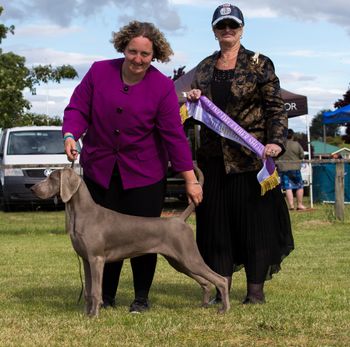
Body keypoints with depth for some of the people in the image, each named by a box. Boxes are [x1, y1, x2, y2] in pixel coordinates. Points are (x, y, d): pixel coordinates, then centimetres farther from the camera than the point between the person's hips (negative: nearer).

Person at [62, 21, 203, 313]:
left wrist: (190, 180, -13)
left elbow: (174, 135, -11)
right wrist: (71, 136, -22)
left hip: (145, 174, -2)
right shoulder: (99, 72, -5)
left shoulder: (162, 87, -10)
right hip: (100, 170, 2)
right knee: (104, 235, 5)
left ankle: (142, 297, 18)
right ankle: (106, 297, 20)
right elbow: (77, 109, -1)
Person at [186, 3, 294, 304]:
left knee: (254, 219, -1)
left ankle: (256, 289, 8)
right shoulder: (204, 69, 13)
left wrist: (276, 142, -18)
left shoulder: (259, 65, 0)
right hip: (214, 157, 4)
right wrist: (193, 100, -1)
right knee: (216, 221, 5)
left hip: (250, 155, -4)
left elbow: (276, 108, -4)